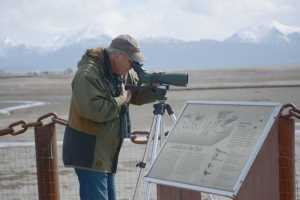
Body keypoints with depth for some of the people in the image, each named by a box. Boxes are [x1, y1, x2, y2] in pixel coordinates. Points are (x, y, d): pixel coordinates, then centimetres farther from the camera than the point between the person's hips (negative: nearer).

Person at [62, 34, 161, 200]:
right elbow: (95, 110, -31)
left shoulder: (124, 72, 6)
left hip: (107, 152, 9)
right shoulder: (88, 74, -21)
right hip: (88, 153, -9)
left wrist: (155, 90, -7)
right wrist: (123, 99, -18)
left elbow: (137, 94, 14)